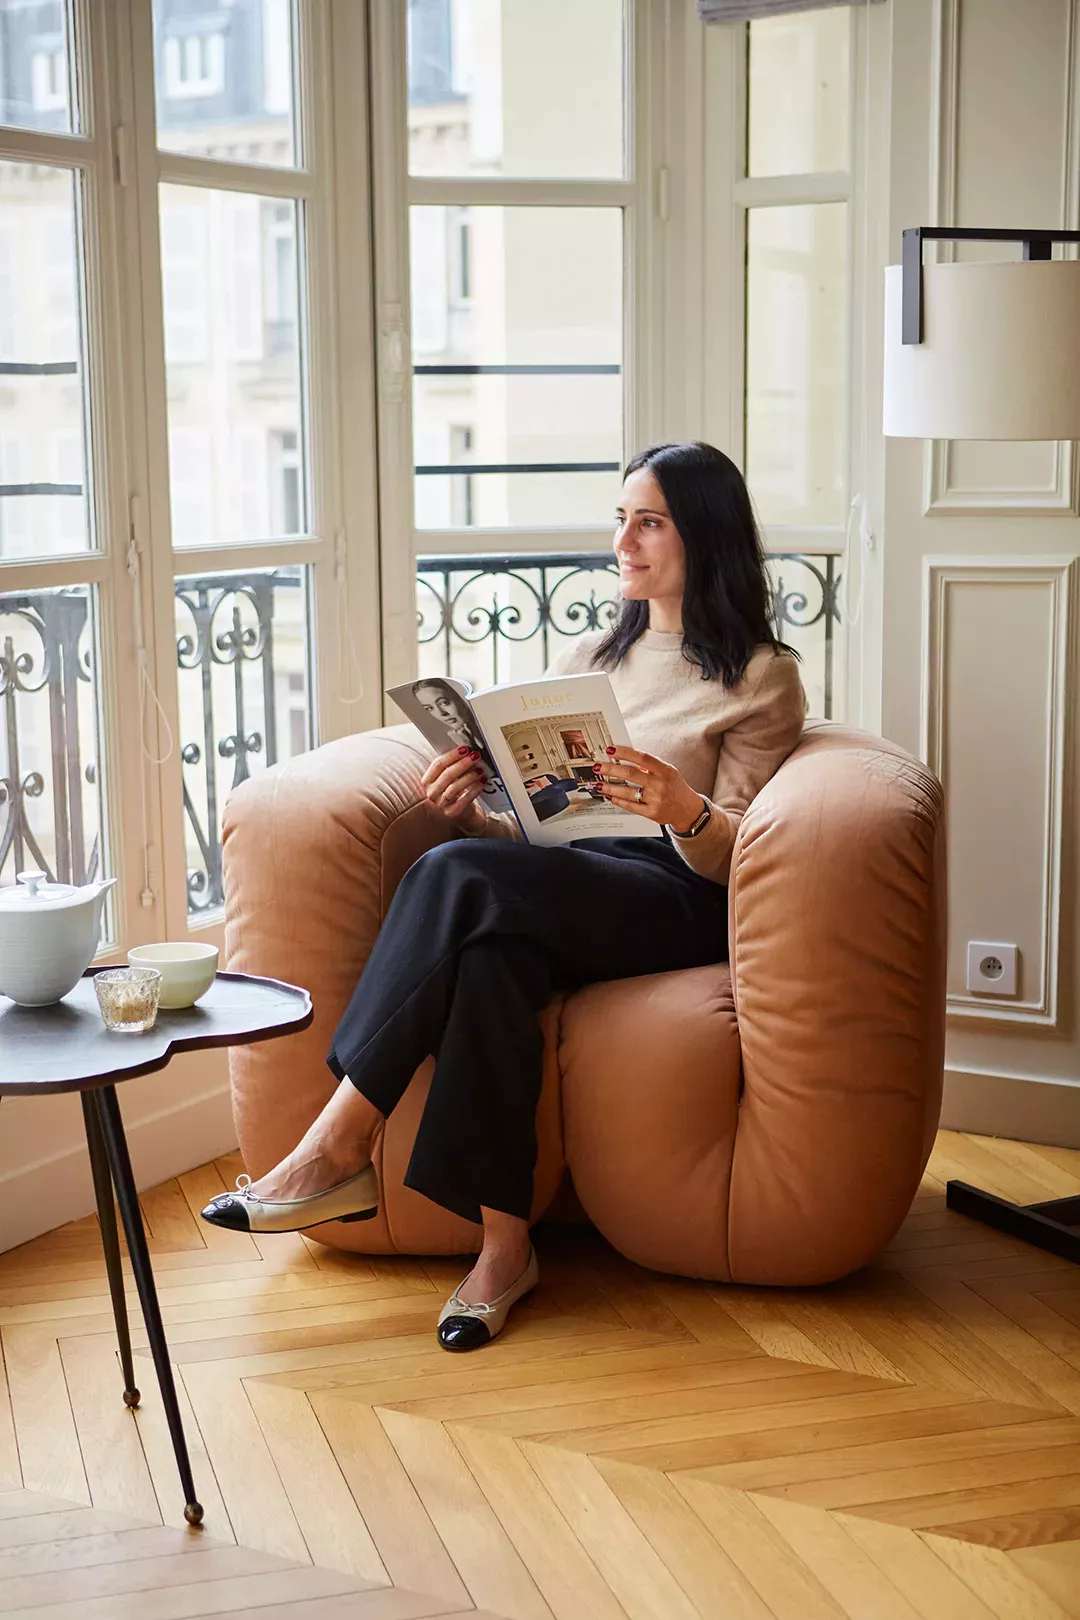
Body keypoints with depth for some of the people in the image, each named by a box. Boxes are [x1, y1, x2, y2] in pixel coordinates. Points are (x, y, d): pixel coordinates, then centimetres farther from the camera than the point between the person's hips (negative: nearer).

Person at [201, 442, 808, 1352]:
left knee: (460, 875, -31)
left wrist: (685, 810, -24)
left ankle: (339, 1146, -29)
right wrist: (472, 814, -2)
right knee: (495, 950, -35)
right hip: (563, 889, 5)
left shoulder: (761, 676, 8)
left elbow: (739, 854, -1)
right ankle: (504, 1244, -33)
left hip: (679, 902, -4)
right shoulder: (584, 658, 25)